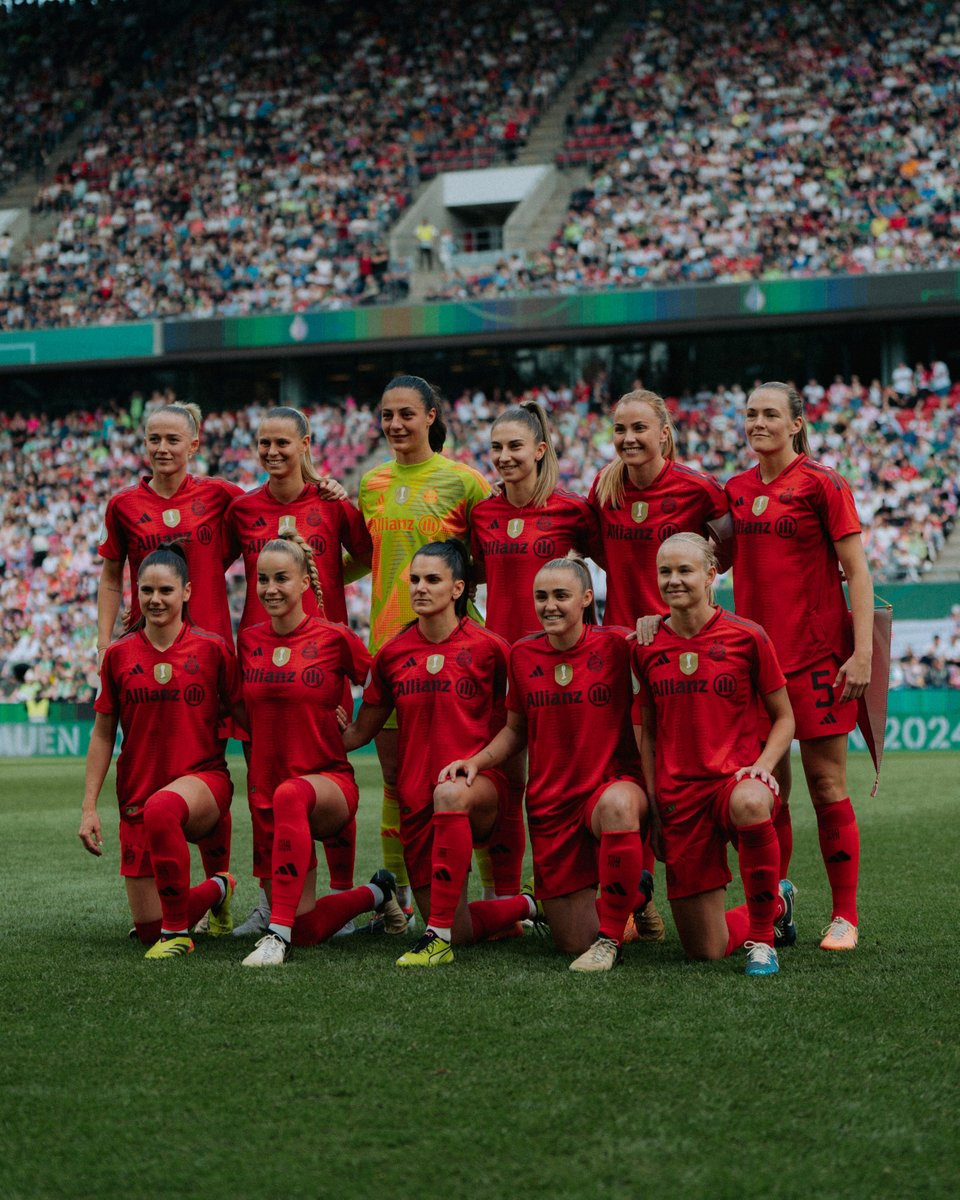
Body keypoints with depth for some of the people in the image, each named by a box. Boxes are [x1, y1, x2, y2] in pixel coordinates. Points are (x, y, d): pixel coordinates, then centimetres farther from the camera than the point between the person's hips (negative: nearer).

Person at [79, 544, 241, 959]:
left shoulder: (212, 649, -2)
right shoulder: (119, 655, 3)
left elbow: (243, 715, 6)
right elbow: (103, 734, 9)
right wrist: (89, 807, 4)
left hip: (204, 776, -3)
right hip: (137, 794, 3)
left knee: (161, 809, -42)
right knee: (148, 930, 0)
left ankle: (178, 931, -24)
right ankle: (218, 889, 33)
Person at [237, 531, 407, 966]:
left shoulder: (335, 638, -6)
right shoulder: (248, 641, 4)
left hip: (330, 782, -4)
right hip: (267, 791, 4)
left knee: (290, 795, -42)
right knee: (309, 929, -1)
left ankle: (278, 933, -41)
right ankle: (376, 893, 31)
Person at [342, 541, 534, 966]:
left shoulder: (487, 648, -2)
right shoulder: (392, 654, 7)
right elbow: (360, 732, 13)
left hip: (479, 785, -4)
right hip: (416, 799, 4)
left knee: (451, 794, -42)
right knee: (462, 931, 1)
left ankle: (438, 936, -35)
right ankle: (526, 906, 36)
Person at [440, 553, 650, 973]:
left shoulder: (615, 645, -7)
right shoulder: (523, 654, 5)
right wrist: (476, 761, -2)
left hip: (614, 780, -4)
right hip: (549, 801, 4)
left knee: (617, 805, -44)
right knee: (572, 943, 2)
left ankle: (610, 937, -24)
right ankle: (634, 895, 36)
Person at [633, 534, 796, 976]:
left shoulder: (747, 637, -1)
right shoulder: (647, 648, 6)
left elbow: (784, 718, 5)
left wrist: (761, 767, -14)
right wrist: (654, 807, 8)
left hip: (735, 776, -3)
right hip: (679, 797, 3)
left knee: (749, 803, -44)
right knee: (705, 950, 0)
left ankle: (762, 936, -23)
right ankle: (777, 901, 36)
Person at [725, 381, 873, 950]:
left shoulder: (822, 483, -6)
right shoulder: (737, 489, 10)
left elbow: (857, 571, -8)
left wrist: (863, 652, -14)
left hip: (817, 654, -5)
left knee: (827, 784, -3)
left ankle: (845, 914, 5)